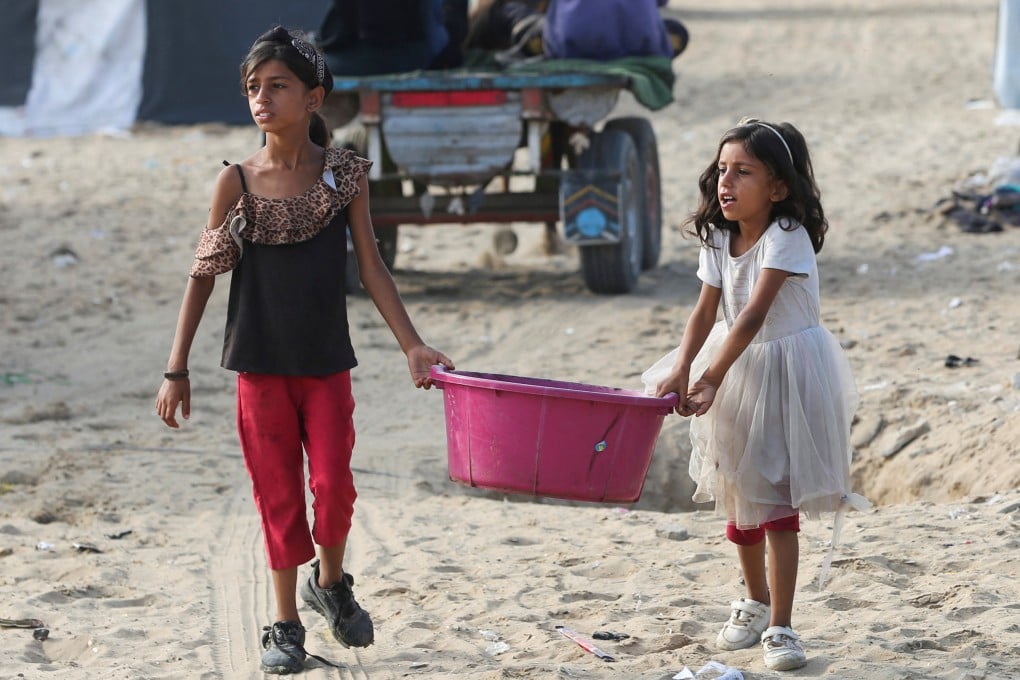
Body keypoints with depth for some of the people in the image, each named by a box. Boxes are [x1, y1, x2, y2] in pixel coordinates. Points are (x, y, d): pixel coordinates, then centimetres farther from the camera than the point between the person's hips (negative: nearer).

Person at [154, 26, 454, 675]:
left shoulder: (344, 174, -2)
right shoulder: (237, 182, -5)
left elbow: (371, 267, 1)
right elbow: (203, 277, 0)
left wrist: (412, 344, -7)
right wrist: (177, 370, -1)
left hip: (327, 363, 0)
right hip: (260, 365, 0)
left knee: (333, 485, -6)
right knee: (279, 495, 3)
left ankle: (331, 581, 23)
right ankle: (286, 622, 15)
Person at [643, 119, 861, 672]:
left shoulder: (786, 237, -22)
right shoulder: (719, 238, -1)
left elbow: (754, 314, -28)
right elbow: (705, 312, -7)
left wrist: (711, 378, -34)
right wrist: (680, 372, -22)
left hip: (786, 372, -7)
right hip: (737, 365, 7)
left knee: (777, 500, -10)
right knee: (738, 498, 17)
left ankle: (780, 627, -6)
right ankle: (756, 602, 38)